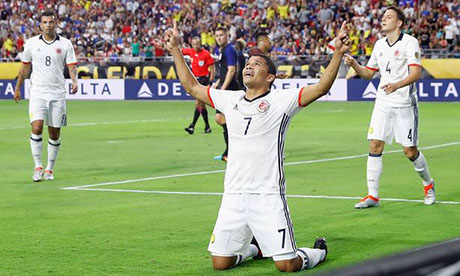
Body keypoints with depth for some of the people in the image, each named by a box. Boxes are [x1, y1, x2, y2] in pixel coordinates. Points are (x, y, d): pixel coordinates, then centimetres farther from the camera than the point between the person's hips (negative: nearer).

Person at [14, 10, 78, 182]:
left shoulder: (66, 44, 2)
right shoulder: (31, 43, 5)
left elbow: (71, 66, -1)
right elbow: (25, 67, 15)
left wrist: (74, 82, -20)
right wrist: (18, 88, 19)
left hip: (58, 94, 0)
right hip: (37, 93, 0)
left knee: (54, 134, 4)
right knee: (37, 127, -16)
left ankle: (50, 169, 16)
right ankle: (38, 167, -9)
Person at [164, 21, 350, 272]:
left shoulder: (281, 100, -2)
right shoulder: (230, 100, 13)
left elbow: (321, 87, -12)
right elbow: (192, 86, 23)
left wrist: (338, 53, -23)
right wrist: (175, 50, 22)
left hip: (268, 195, -5)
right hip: (233, 195, 5)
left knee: (287, 265, -8)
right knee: (220, 263, 5)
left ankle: (318, 252, 26)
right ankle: (254, 248, 37)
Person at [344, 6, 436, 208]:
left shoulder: (410, 42, -9)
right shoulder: (379, 45, 11)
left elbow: (416, 73, -19)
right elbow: (368, 73, 19)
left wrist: (397, 85, -35)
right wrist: (354, 64, 0)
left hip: (405, 104, -5)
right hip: (383, 103, 5)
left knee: (410, 152, -1)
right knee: (375, 145, -6)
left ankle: (428, 185, 25)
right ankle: (372, 196, -2)